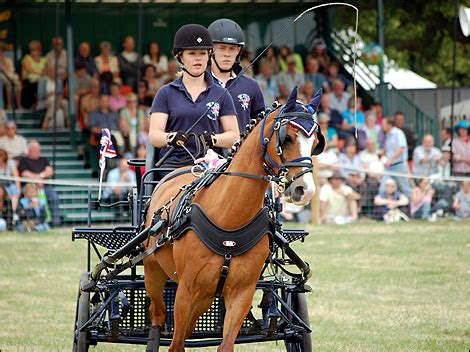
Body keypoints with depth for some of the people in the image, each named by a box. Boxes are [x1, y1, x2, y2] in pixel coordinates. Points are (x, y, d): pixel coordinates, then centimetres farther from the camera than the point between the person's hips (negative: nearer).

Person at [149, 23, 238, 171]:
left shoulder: (220, 94, 13)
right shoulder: (166, 93, 10)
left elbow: (234, 135, 10)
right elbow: (154, 136, 1)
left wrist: (213, 139, -11)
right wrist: (172, 138, -21)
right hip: (173, 164, -1)